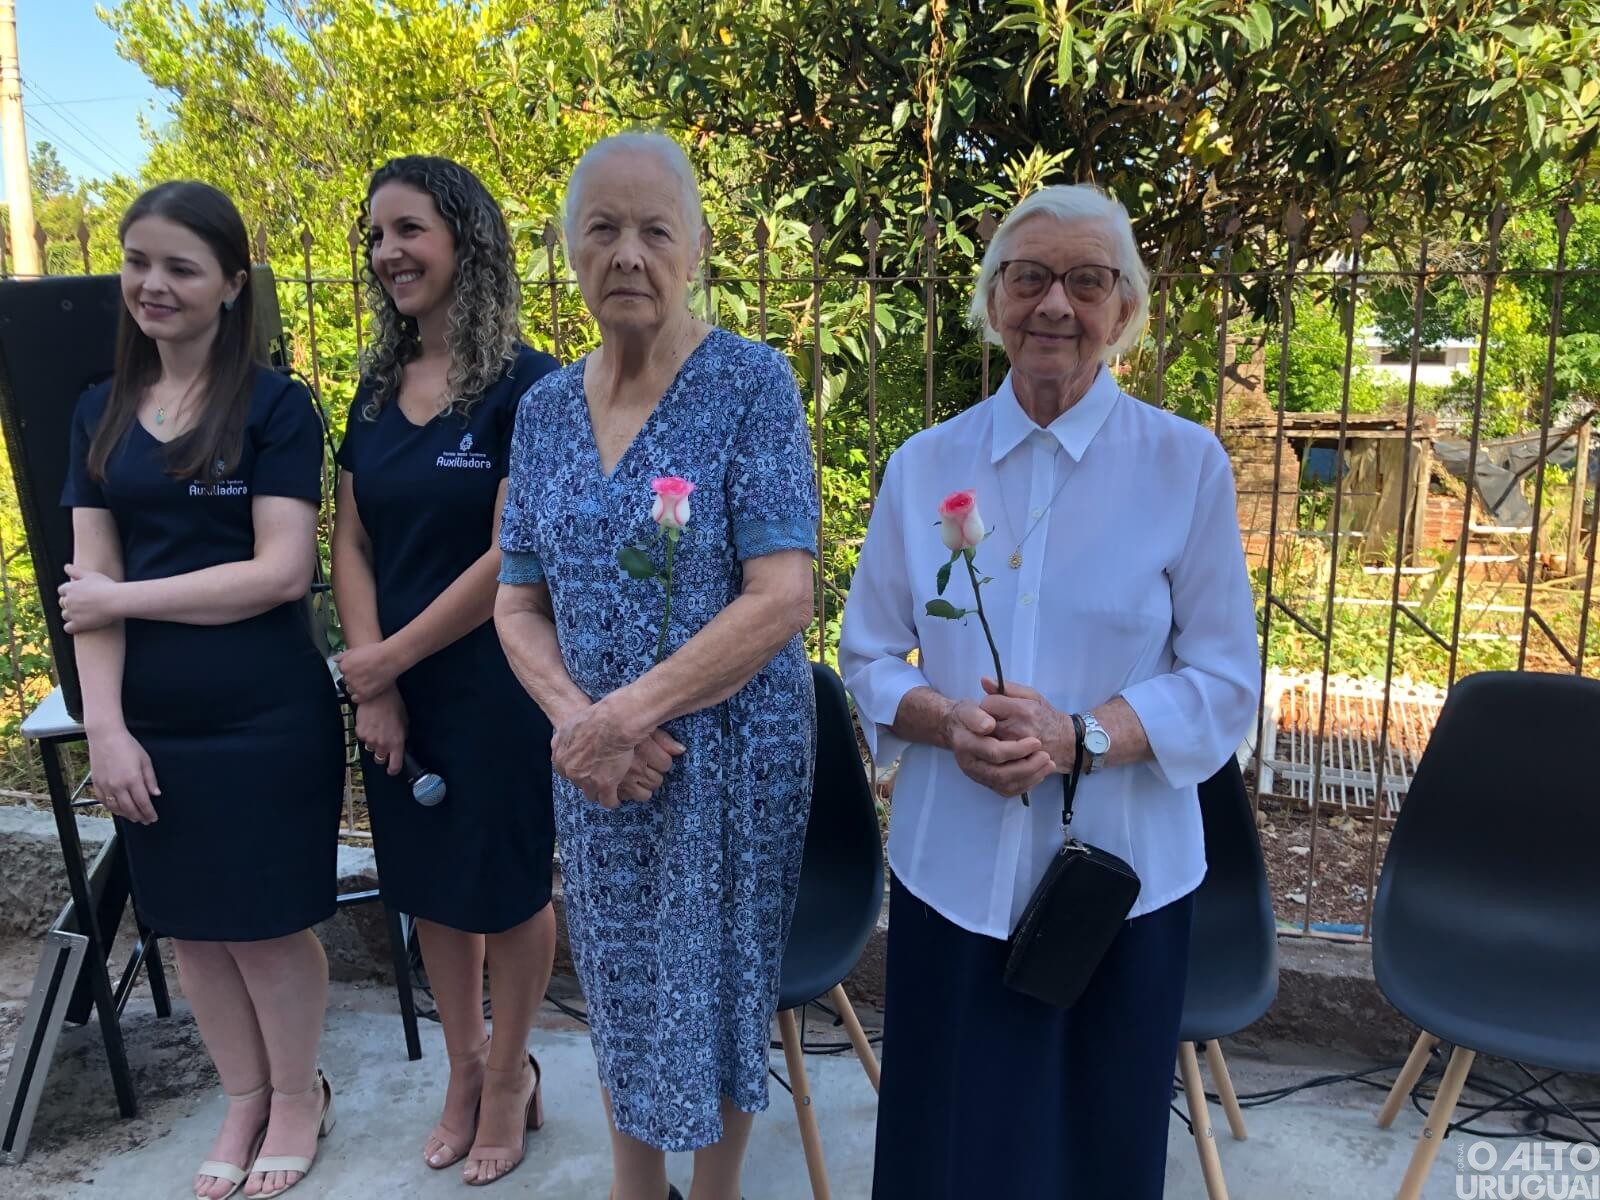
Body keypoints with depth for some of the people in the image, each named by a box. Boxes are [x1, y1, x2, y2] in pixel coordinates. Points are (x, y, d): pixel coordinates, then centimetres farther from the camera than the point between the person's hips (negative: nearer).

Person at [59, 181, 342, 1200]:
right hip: (152, 721, 5)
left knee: (267, 920, 8)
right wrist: (105, 725, -7)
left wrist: (122, 599, -10)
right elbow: (91, 580, 2)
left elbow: (283, 573, -16)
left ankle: (300, 1096, 32)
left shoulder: (275, 406, -7)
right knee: (190, 923, 15)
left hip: (266, 718, -5)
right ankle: (244, 1099, 36)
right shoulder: (101, 413, 8)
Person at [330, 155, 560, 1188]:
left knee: (508, 886, 10)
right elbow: (352, 544, 5)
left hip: (497, 684, -6)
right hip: (393, 688, 6)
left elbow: (511, 557, -18)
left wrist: (390, 659, -11)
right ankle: (464, 1068, 39)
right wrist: (372, 687, -6)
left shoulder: (526, 386, -13)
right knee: (430, 884, 17)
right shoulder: (377, 390, 6)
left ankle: (509, 1075, 34)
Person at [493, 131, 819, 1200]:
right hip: (596, 762, 4)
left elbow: (782, 599, -18)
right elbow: (519, 604, 4)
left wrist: (630, 714, -21)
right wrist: (576, 718, -14)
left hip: (731, 752, -4)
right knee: (622, 993, 18)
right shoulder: (547, 407, 3)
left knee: (715, 994, 14)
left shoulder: (752, 382, -11)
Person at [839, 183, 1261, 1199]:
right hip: (953, 867, 2)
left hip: (1121, 871, -1)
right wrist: (949, 722, -15)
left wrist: (1080, 735, -19)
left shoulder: (1187, 464, -4)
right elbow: (869, 658, 6)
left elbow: (1225, 684, -3)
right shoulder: (925, 464, 2)